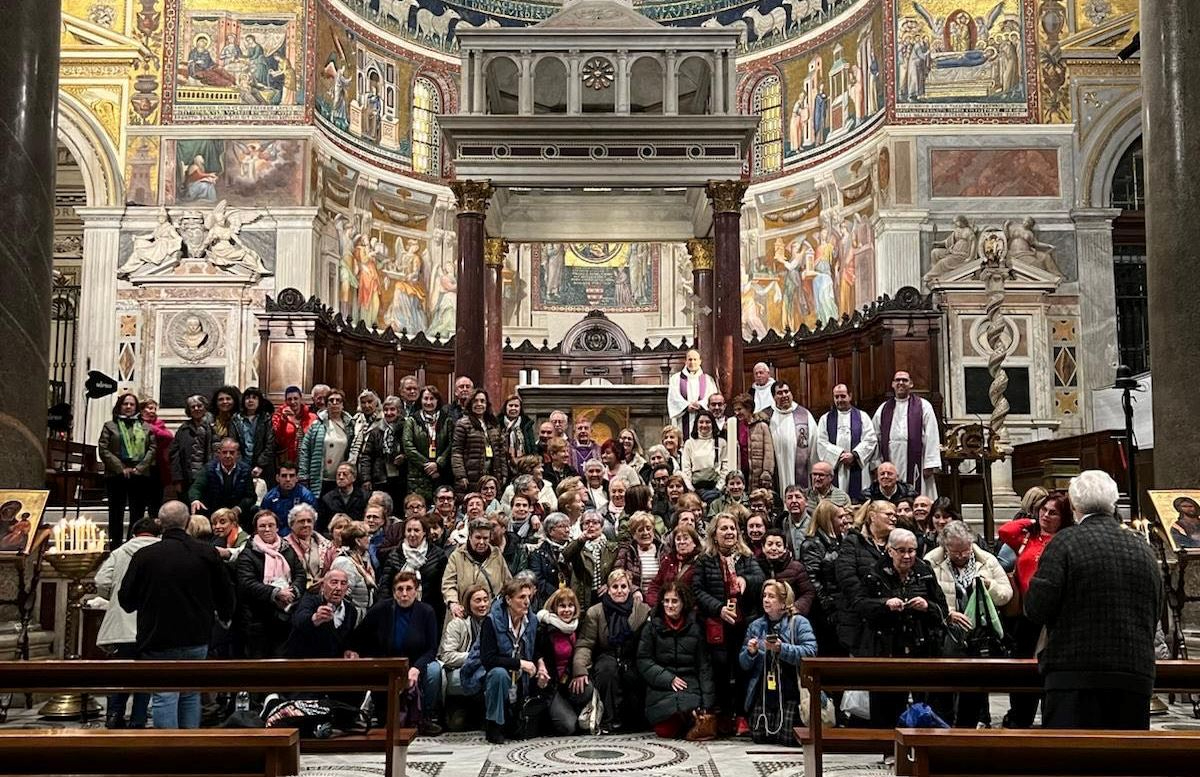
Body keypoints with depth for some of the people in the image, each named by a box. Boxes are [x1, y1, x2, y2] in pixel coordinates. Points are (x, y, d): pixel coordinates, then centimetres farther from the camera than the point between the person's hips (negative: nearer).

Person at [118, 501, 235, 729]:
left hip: (158, 642, -2)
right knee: (191, 695, 15)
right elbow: (226, 594, 6)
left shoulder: (144, 556, -8)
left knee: (164, 697, 0)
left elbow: (126, 600, 0)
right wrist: (224, 616, 26)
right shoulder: (208, 553, -4)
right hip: (197, 639, 3)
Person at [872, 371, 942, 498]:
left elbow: (931, 437, -1)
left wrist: (930, 464, -9)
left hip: (915, 466, -2)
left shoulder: (923, 406, 5)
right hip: (890, 468, 2)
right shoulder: (883, 409, 14)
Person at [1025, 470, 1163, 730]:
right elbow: (1155, 617, 15)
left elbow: (1036, 610, -11)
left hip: (1075, 675, -5)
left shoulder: (1065, 542, -7)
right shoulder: (1144, 549, 9)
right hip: (1137, 677, 5)